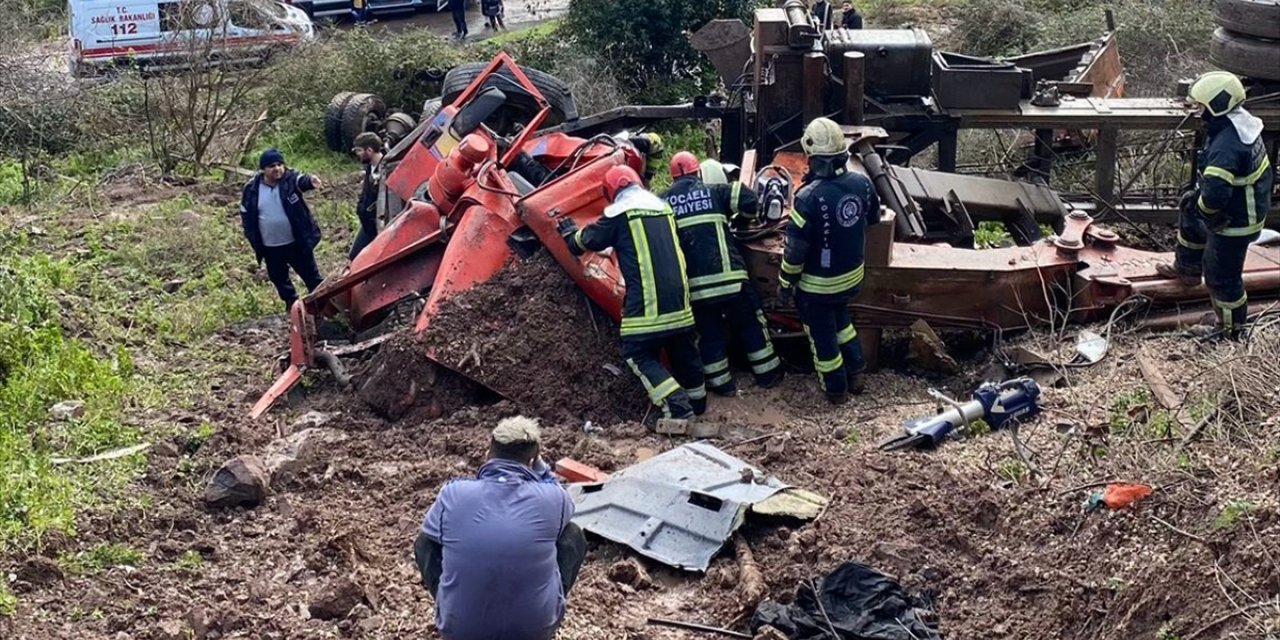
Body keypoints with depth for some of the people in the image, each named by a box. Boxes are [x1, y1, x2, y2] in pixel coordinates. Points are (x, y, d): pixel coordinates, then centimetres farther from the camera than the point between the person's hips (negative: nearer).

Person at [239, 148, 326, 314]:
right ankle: (292, 305, 40)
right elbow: (246, 215, 5)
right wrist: (254, 241, 2)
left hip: (297, 243, -3)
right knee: (279, 278, 20)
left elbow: (302, 181, -35)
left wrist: (311, 181, -60)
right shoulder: (252, 188, -6)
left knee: (311, 276, 8)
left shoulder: (290, 178, -11)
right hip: (270, 247, 3)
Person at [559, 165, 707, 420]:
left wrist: (568, 231, 33)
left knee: (639, 354, 2)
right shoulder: (662, 206, 15)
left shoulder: (619, 213, -3)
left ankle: (677, 406, -10)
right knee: (683, 349, 20)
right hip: (678, 296, 6)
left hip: (646, 300, -6)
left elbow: (586, 240, 10)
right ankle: (697, 402, 32)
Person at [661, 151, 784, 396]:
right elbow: (751, 201, 0)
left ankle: (721, 383, 20)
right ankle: (767, 373, 24)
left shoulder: (662, 202, 8)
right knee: (749, 324, 15)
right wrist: (738, 218, 20)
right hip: (727, 275, -1)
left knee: (709, 333, 15)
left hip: (694, 282, 1)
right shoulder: (714, 191, 4)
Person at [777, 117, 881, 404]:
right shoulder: (862, 183, -12)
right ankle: (855, 372, 38)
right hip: (852, 276, 6)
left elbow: (795, 249, -22)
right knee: (841, 318, 32)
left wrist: (785, 284, -8)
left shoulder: (809, 197, -30)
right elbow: (874, 218, 10)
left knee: (822, 335, 16)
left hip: (818, 285, -5)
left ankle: (836, 389, 31)